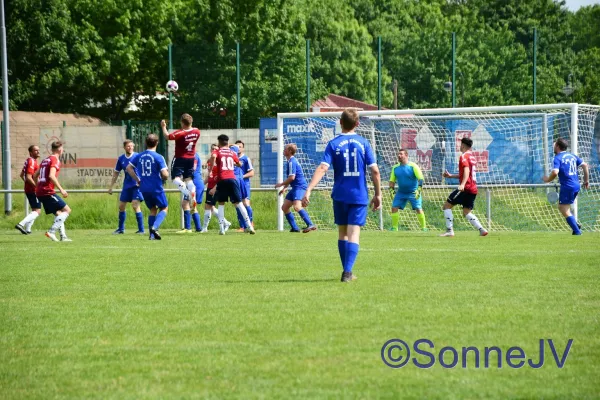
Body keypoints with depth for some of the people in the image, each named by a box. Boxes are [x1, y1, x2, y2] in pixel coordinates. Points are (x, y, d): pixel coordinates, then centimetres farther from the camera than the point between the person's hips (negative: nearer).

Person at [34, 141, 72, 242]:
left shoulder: (45, 160, 20)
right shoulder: (55, 160, -8)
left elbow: (35, 176, 24)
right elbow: (51, 176, -23)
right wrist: (61, 189, -22)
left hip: (39, 192, 9)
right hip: (48, 192, -9)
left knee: (58, 213, 16)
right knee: (67, 210, -7)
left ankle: (63, 236, 8)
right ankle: (51, 231, -17)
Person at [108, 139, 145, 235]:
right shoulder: (121, 159, 5)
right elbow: (116, 173, 14)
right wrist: (111, 187, 14)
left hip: (137, 185, -6)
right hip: (126, 186, 6)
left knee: (135, 205, -16)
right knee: (121, 206, 8)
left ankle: (141, 229, -8)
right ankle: (121, 229, 23)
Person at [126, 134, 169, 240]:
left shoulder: (139, 156, 4)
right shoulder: (158, 157, -11)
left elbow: (129, 168, 7)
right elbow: (165, 175, -15)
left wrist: (137, 179, 14)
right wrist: (166, 174, 9)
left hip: (144, 189, 5)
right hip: (156, 188, -5)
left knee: (153, 210, 19)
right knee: (164, 208, 11)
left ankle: (152, 234, 9)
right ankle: (154, 227, -14)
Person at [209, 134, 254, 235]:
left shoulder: (217, 152, 7)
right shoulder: (232, 153, 17)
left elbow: (213, 156, -17)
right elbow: (239, 164, 29)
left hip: (222, 180, -2)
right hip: (232, 179, 2)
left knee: (221, 204, 11)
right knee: (238, 203, 5)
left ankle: (222, 228, -2)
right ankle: (249, 226, -4)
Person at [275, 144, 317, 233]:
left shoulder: (292, 162, -14)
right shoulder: (290, 161, 18)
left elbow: (292, 177, -21)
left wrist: (281, 184, -9)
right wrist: (284, 188, 27)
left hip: (300, 186, -11)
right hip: (295, 187, 11)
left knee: (297, 206, -28)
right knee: (284, 207, 11)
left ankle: (311, 225, -32)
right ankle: (294, 228, 11)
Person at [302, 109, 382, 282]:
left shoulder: (334, 144, -3)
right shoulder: (363, 143, -1)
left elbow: (322, 168, -14)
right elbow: (374, 171, -4)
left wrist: (308, 190, -17)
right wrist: (378, 194, 6)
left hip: (340, 195, 1)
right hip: (359, 196, -1)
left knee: (342, 233, 16)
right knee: (354, 234, -3)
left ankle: (347, 270, 21)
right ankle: (348, 272, -17)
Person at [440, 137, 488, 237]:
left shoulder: (464, 156, -7)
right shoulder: (472, 157, 21)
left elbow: (467, 170, -24)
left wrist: (462, 184, -38)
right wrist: (450, 175, 31)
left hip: (466, 188, -9)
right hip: (473, 189, 9)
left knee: (447, 205, 0)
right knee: (467, 212, 14)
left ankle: (449, 230, -8)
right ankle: (481, 230, -4)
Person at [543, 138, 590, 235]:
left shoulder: (557, 158, -9)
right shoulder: (572, 156, 14)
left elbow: (555, 172, -24)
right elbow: (585, 165, 14)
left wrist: (548, 180, -5)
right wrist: (586, 180, 20)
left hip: (567, 187, -8)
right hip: (576, 186, 8)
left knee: (565, 211, -2)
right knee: (561, 207, 22)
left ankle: (577, 232, -7)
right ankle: (576, 225, 12)